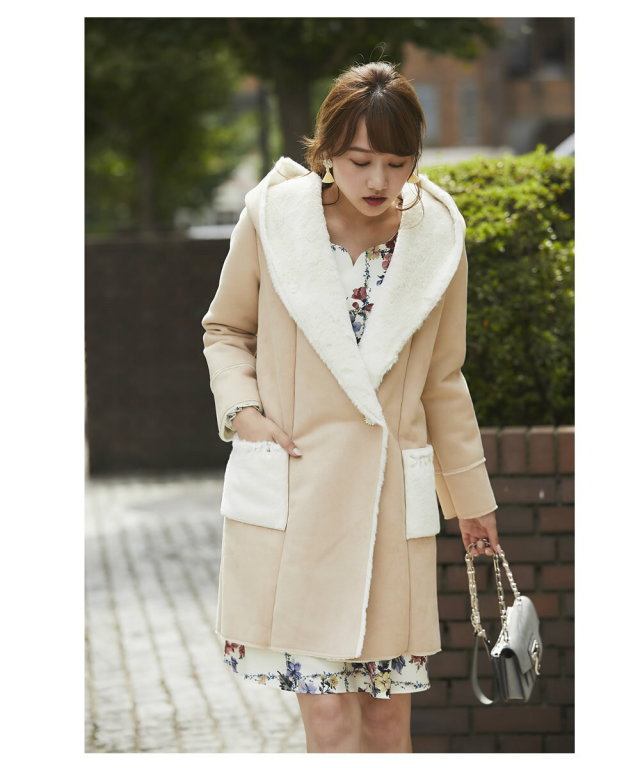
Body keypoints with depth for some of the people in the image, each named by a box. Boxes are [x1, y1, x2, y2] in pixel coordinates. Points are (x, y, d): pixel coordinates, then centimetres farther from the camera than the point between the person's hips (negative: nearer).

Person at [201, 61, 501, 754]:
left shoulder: (437, 237, 3)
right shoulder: (272, 216, -2)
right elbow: (225, 330, 13)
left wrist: (471, 494, 19)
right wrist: (243, 409, -5)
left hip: (391, 497, 2)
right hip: (292, 494, -2)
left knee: (388, 717, 5)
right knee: (328, 712, -7)